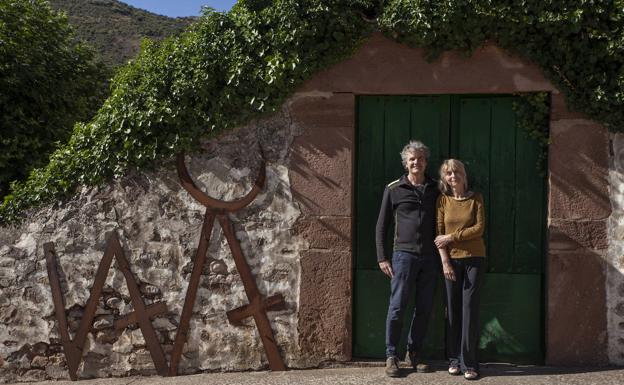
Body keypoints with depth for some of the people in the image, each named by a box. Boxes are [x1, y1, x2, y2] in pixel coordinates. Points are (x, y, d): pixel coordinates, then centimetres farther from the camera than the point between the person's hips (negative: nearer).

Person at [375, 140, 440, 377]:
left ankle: (414, 353, 22)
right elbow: (381, 226, 4)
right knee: (397, 307, -1)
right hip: (404, 254, -3)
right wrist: (382, 258, -2)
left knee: (424, 309, 8)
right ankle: (391, 356, 10)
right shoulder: (394, 189, 2)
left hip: (430, 257, 3)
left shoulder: (435, 190, 10)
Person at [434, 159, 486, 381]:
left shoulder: (476, 198, 3)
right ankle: (454, 360, 12)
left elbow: (479, 228, -6)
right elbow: (439, 233, 0)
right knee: (453, 309, 2)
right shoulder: (443, 200, 5)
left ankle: (469, 363, -1)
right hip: (451, 259, 1)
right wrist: (445, 261, -8)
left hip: (474, 258, -1)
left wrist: (452, 237, -11)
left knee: (469, 308, -4)